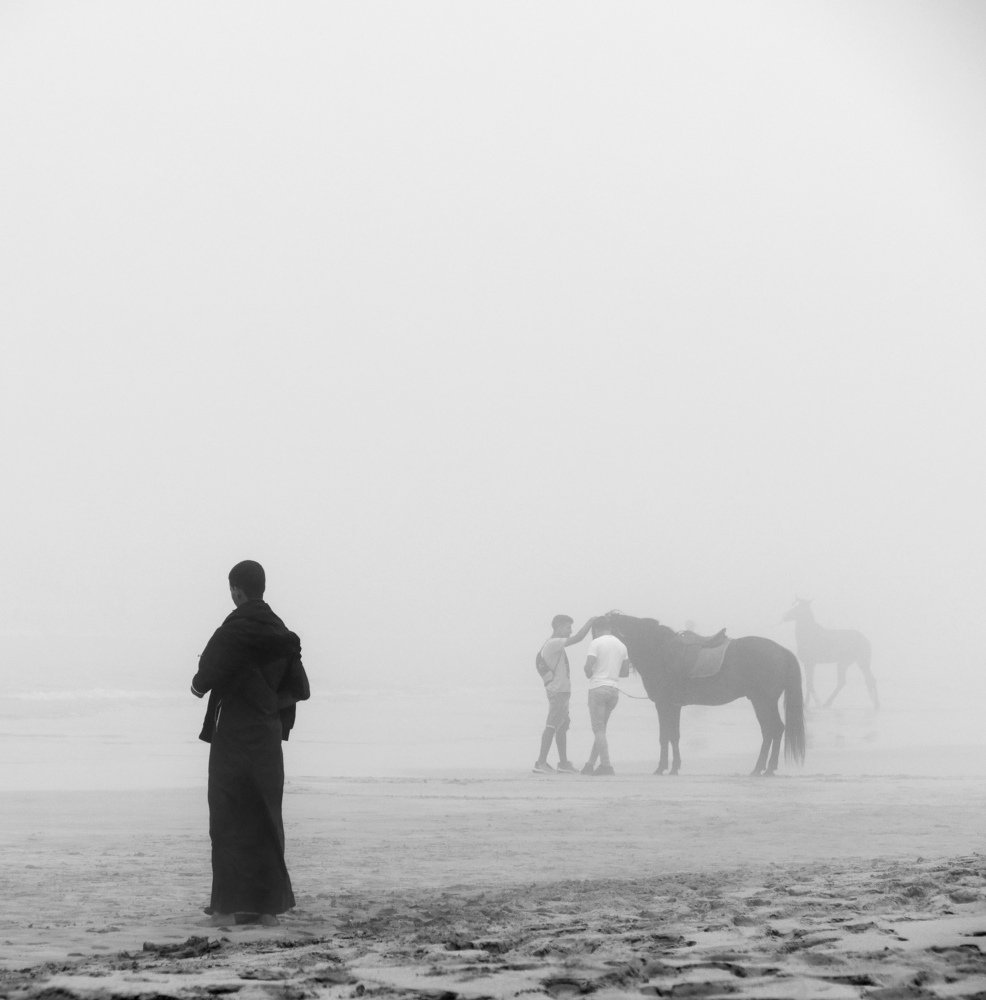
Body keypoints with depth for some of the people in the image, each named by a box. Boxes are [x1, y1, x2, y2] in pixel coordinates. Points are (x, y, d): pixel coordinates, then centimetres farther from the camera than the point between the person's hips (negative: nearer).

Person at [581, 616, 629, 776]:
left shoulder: (596, 643, -8)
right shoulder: (621, 645, 12)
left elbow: (588, 666, -16)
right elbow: (624, 672, 15)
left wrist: (589, 674, 5)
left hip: (598, 687, -6)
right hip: (615, 689, 6)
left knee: (598, 729, -5)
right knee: (601, 728, 14)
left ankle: (606, 765, -13)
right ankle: (590, 764, 17)